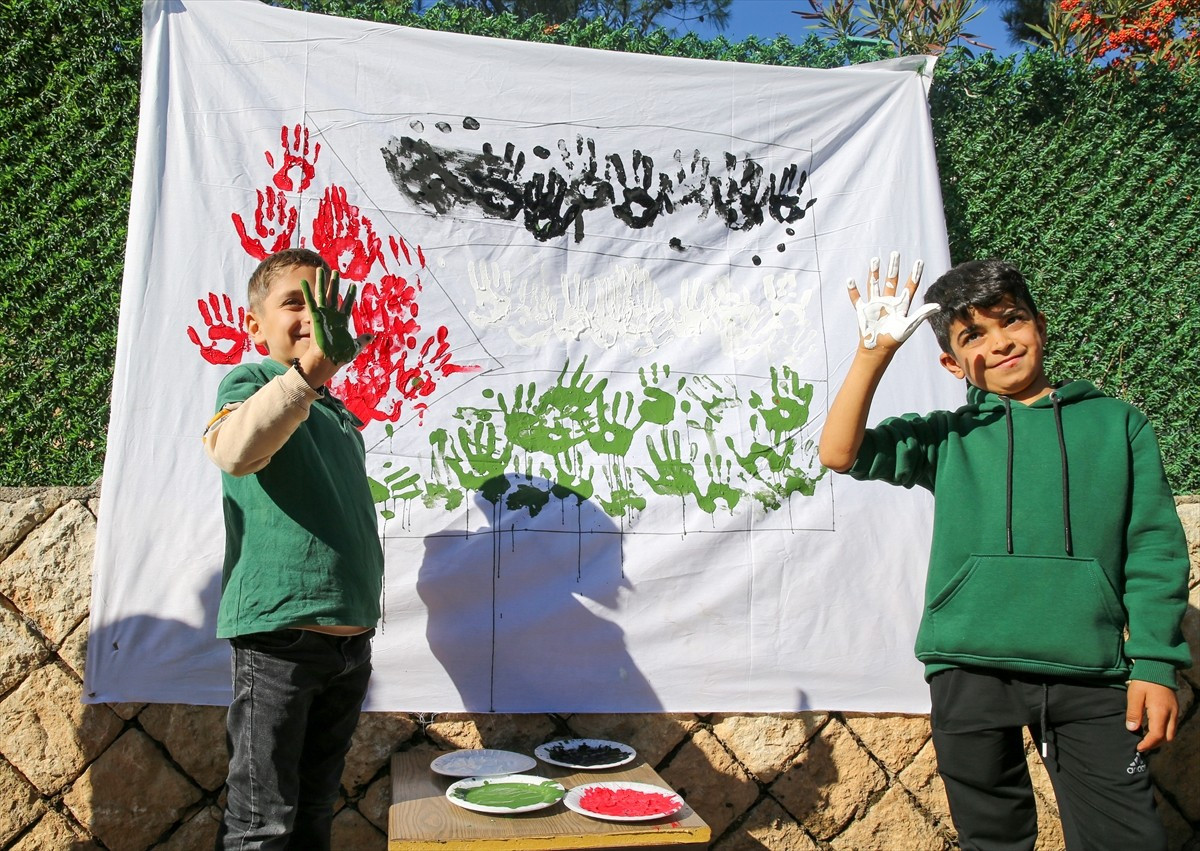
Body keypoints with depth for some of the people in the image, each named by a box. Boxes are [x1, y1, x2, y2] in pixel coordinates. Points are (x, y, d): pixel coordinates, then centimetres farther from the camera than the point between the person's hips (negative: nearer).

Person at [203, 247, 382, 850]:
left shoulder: (341, 416, 18)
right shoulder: (251, 380, -3)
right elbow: (235, 452, -28)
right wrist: (311, 368, -39)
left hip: (350, 636, 7)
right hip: (279, 631, -7)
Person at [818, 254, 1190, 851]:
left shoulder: (1116, 422, 11)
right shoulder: (948, 437, 9)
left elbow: (1155, 549, 8)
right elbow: (841, 455, -5)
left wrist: (1155, 664, 1)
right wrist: (875, 350, -11)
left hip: (1091, 672, 0)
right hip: (970, 669, 0)